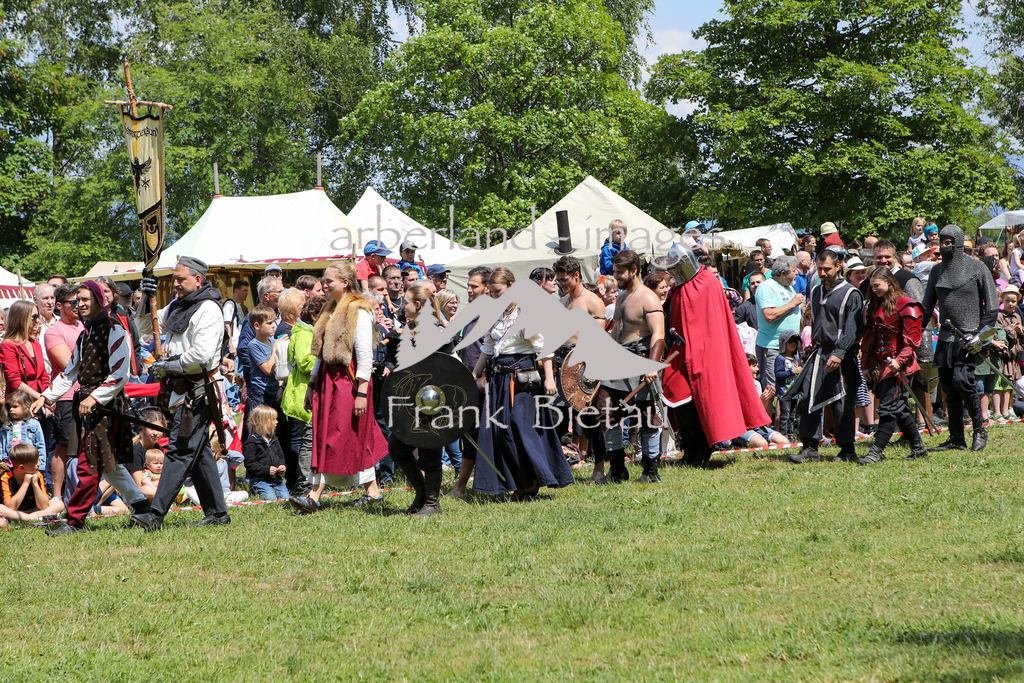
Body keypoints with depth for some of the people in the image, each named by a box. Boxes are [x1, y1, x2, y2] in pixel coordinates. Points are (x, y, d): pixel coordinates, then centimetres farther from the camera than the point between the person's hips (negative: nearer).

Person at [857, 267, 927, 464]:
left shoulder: (906, 306, -8)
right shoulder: (874, 306, 16)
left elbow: (913, 338, -13)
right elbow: (869, 337, 20)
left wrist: (899, 360, -24)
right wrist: (865, 364, 15)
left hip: (898, 366, -8)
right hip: (878, 366, 8)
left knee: (888, 407, -10)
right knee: (901, 410, 11)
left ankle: (877, 451, -11)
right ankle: (918, 448, 20)